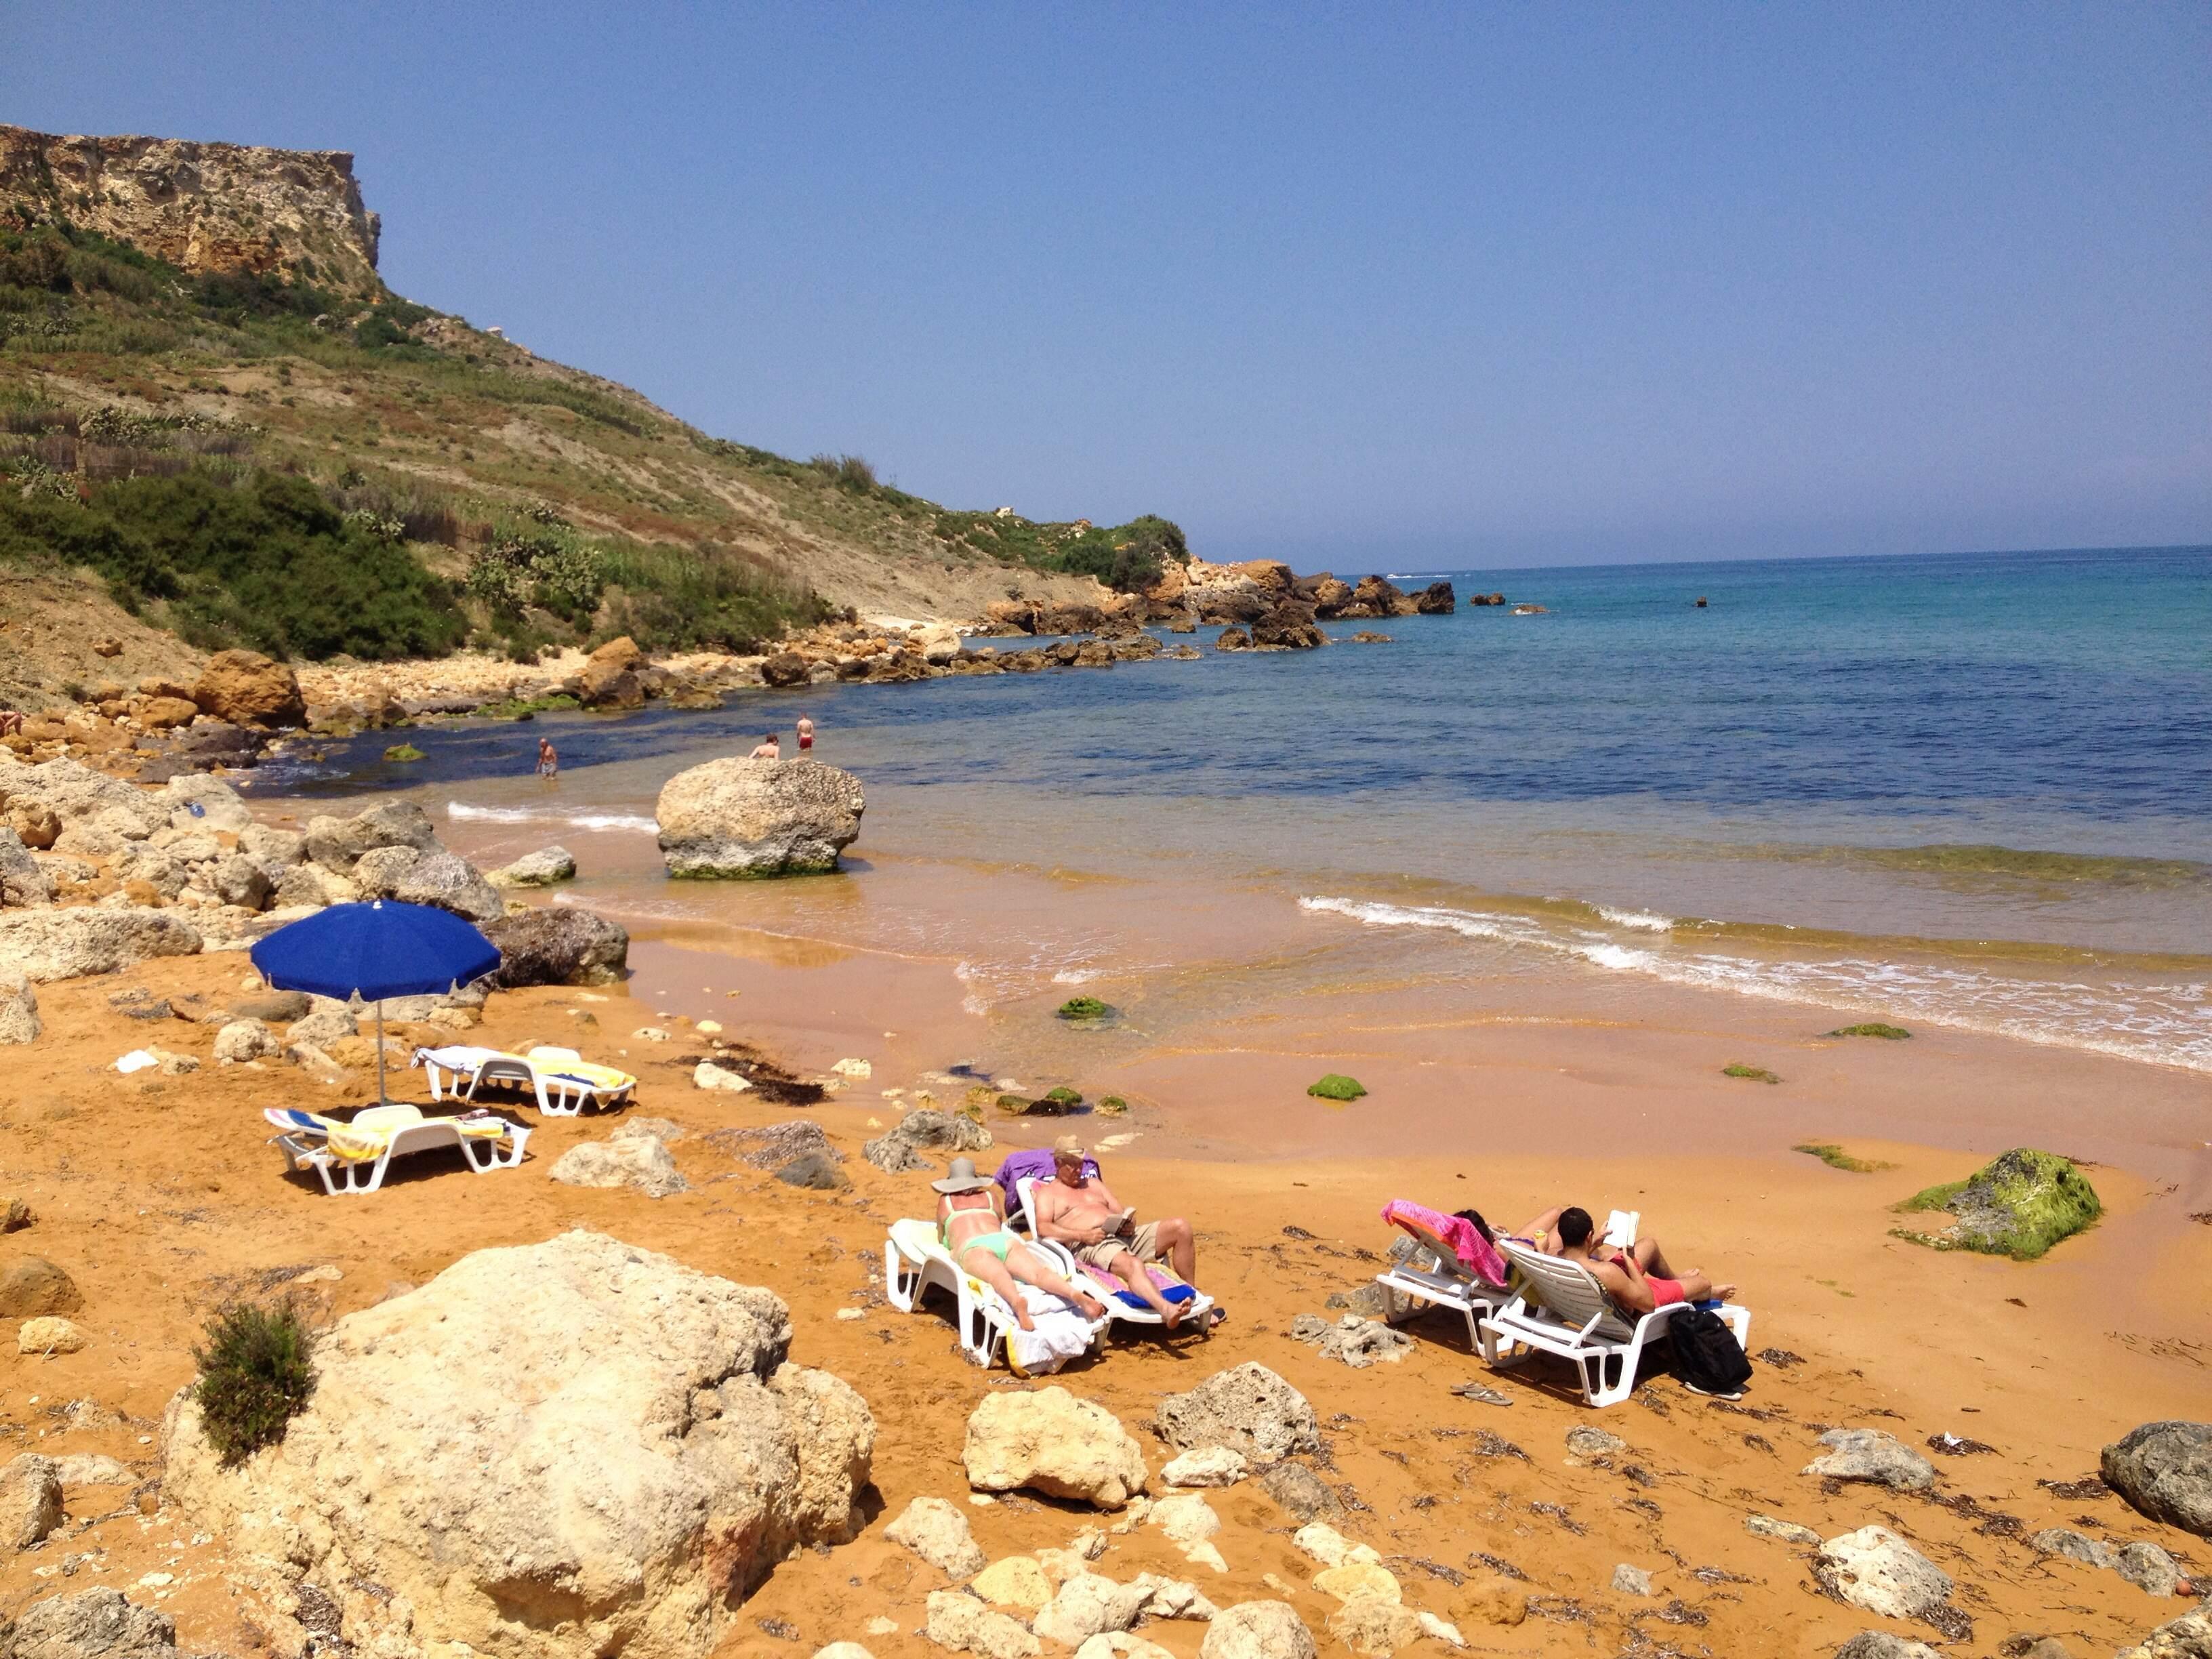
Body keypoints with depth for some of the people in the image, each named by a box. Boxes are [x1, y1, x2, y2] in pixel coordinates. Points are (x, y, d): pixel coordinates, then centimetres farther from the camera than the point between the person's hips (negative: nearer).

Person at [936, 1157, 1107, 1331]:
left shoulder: (945, 1200, 30)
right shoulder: (990, 1196, 36)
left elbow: (942, 1239, 41)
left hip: (973, 1247, -2)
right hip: (1005, 1240, 3)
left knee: (998, 1276, -35)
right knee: (1038, 1272, -24)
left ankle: (1017, 1302, -69)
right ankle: (1077, 1295, -54)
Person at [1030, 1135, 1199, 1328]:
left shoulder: (1093, 1184, 31)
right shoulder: (1047, 1193, 13)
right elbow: (1043, 1228, -6)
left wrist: (1129, 1223, -1)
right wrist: (1083, 1235, -18)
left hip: (1123, 1234, 7)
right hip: (1090, 1246, -6)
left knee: (1181, 1227, -12)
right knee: (1133, 1265, -40)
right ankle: (1166, 1309, -66)